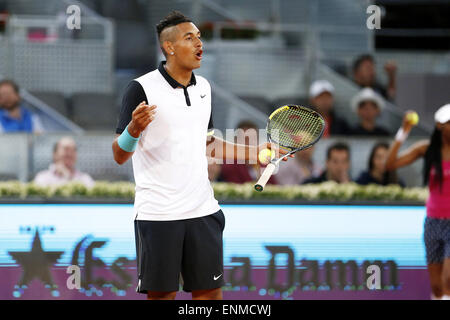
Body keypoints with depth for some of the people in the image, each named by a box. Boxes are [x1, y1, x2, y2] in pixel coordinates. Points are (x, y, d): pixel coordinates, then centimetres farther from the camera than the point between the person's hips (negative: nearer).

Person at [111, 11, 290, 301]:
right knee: (161, 294, 1)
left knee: (210, 291, 6)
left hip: (202, 211, 6)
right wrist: (134, 129, -30)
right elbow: (119, 155, -10)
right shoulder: (142, 89, -8)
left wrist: (258, 152, 19)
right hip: (158, 214, -6)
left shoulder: (203, 87, 12)